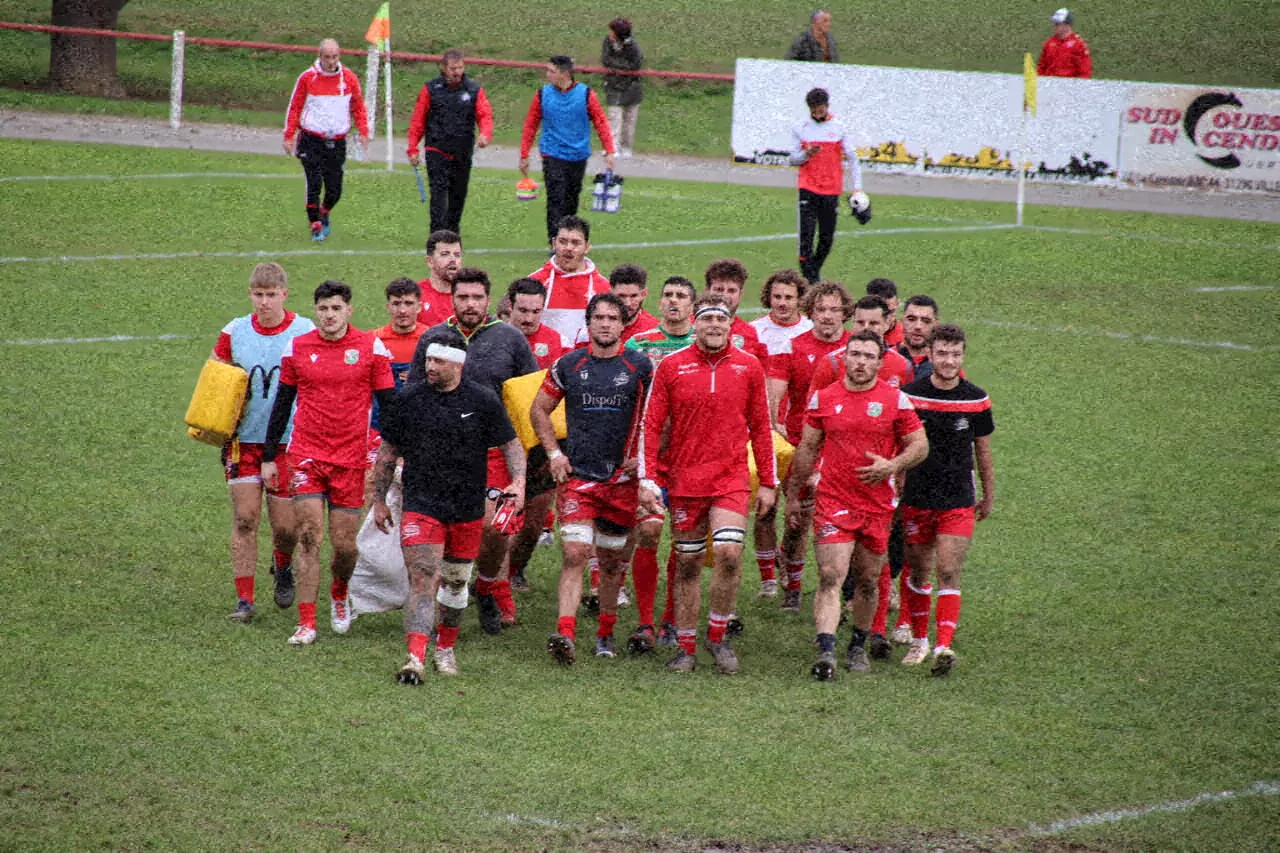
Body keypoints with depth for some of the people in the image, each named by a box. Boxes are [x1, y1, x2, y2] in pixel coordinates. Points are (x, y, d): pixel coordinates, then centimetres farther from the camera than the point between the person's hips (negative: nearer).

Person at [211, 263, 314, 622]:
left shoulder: (306, 333, -5)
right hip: (244, 439, 2)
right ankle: (244, 599, 4)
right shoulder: (235, 332, 2)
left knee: (285, 526, 0)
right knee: (244, 518, -3)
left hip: (288, 441, -2)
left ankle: (283, 569, 33)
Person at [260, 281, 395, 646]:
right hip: (306, 455, 1)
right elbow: (282, 403, 11)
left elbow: (388, 403, 3)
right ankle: (306, 623, -4)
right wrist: (268, 457, 10)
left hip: (351, 458, -1)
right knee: (309, 536, -7)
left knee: (345, 544, 2)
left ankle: (339, 594, 34)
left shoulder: (371, 348, -1)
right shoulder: (297, 348, 3)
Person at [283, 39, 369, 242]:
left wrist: (363, 132, 0)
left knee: (335, 188, 2)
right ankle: (316, 226, 3)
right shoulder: (307, 77, -1)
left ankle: (324, 213, 32)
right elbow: (295, 107, 4)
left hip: (337, 142, 2)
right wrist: (289, 136, -1)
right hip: (311, 140, -2)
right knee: (314, 184, -9)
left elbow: (358, 107, 12)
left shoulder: (349, 78, 4)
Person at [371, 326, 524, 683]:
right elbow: (387, 452, 10)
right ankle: (415, 657, -25)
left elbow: (511, 444, 6)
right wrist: (379, 500, 11)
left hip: (468, 509, 1)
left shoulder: (483, 401, -2)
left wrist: (519, 482, -11)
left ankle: (446, 647, 34)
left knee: (455, 583, 14)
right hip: (421, 504, -1)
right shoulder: (407, 399, 0)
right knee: (422, 579, -16)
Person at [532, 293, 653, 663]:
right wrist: (554, 453, 5)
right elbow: (539, 409, 15)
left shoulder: (640, 367, 0)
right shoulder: (568, 365, 3)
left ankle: (606, 633, 26)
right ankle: (566, 634, -22)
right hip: (577, 476, -1)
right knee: (575, 553, -14)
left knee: (611, 560, 10)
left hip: (622, 477, 1)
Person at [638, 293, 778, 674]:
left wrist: (768, 482, 9)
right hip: (684, 480, 0)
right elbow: (651, 425, 3)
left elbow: (760, 427, 10)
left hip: (731, 478, 0)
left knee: (728, 552, -17)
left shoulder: (749, 366, 4)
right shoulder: (671, 366, 1)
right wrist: (647, 479, -5)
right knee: (687, 564, 6)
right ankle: (686, 647, 16)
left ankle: (718, 636, 1)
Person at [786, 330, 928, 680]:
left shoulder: (895, 399, 0)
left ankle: (858, 647, 29)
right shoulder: (823, 398, 3)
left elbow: (920, 445, 5)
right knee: (830, 577, -13)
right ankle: (826, 653, -21)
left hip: (878, 504, 1)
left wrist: (892, 466, -14)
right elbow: (807, 449, 12)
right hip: (833, 503, -1)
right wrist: (792, 496, 14)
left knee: (868, 582, 11)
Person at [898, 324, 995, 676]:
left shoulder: (976, 399, -1)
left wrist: (988, 498, 17)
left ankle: (944, 647, -18)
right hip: (916, 499, 1)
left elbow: (983, 451, 10)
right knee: (919, 572, 9)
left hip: (959, 502, -1)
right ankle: (919, 640, 26)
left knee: (948, 574, -11)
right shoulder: (909, 395, -5)